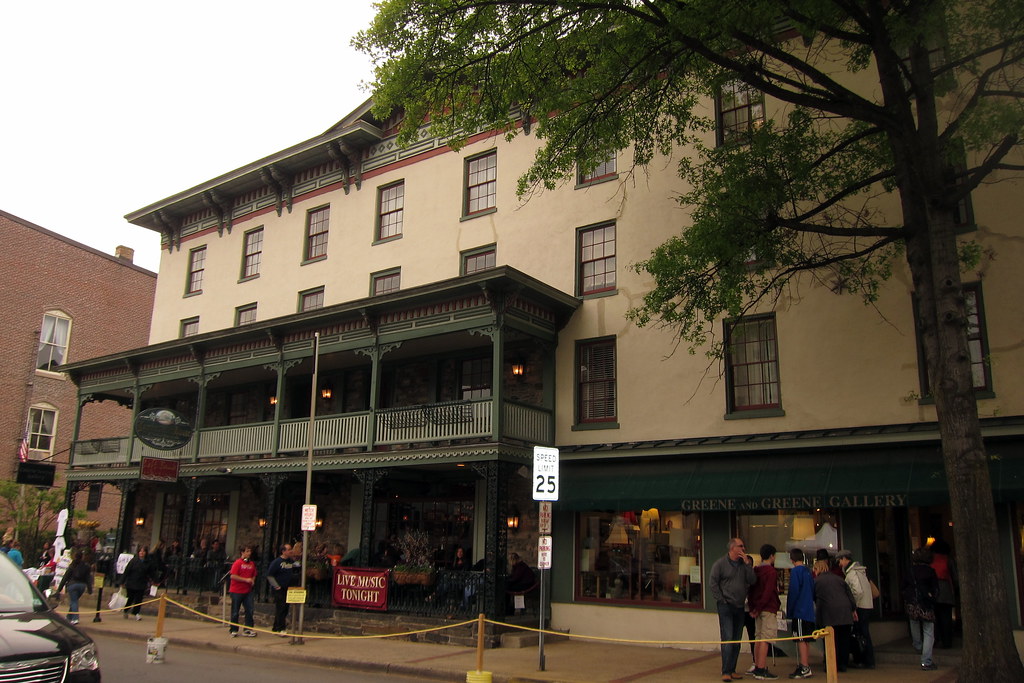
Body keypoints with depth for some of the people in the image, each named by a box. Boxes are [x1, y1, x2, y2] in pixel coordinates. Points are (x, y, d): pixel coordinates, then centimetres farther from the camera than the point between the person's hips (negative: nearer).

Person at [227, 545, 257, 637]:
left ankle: (248, 629, 7)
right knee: (235, 612, 4)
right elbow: (233, 576, -16)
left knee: (249, 610, -1)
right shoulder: (238, 563, -9)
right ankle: (233, 630, 17)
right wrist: (246, 580, -18)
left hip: (247, 591, 5)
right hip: (236, 591, -5)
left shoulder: (252, 564, 9)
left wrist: (252, 580, 0)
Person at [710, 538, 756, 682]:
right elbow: (714, 584, -5)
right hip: (726, 606, -6)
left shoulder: (743, 564, 10)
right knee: (727, 639, -11)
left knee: (737, 640, 9)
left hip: (739, 607, 6)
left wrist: (747, 563, -7)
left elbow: (752, 581, -2)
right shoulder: (720, 563, -4)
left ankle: (732, 670, 17)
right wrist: (721, 600, -9)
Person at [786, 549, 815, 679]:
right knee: (806, 640, 12)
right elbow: (813, 591, 17)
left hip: (799, 611, -8)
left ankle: (804, 668, -8)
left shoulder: (795, 571, -11)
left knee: (801, 640, -7)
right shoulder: (808, 571, 12)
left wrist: (789, 610, -8)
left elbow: (793, 591, -16)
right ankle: (806, 667, 17)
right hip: (809, 611, 8)